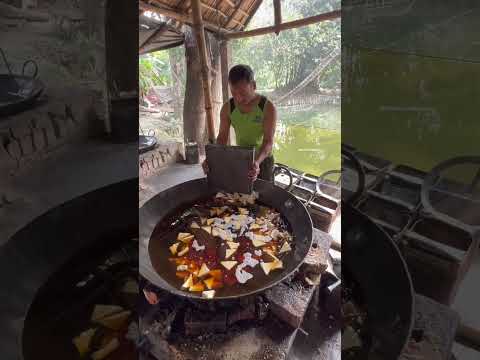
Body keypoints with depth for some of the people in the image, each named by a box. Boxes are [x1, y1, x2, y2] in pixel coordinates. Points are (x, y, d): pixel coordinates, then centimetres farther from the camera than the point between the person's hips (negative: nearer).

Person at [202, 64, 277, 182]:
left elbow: (268, 141, -26)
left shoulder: (268, 107, -21)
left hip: (263, 159, -3)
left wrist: (257, 162, -45)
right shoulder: (227, 108, -11)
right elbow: (222, 137, -9)